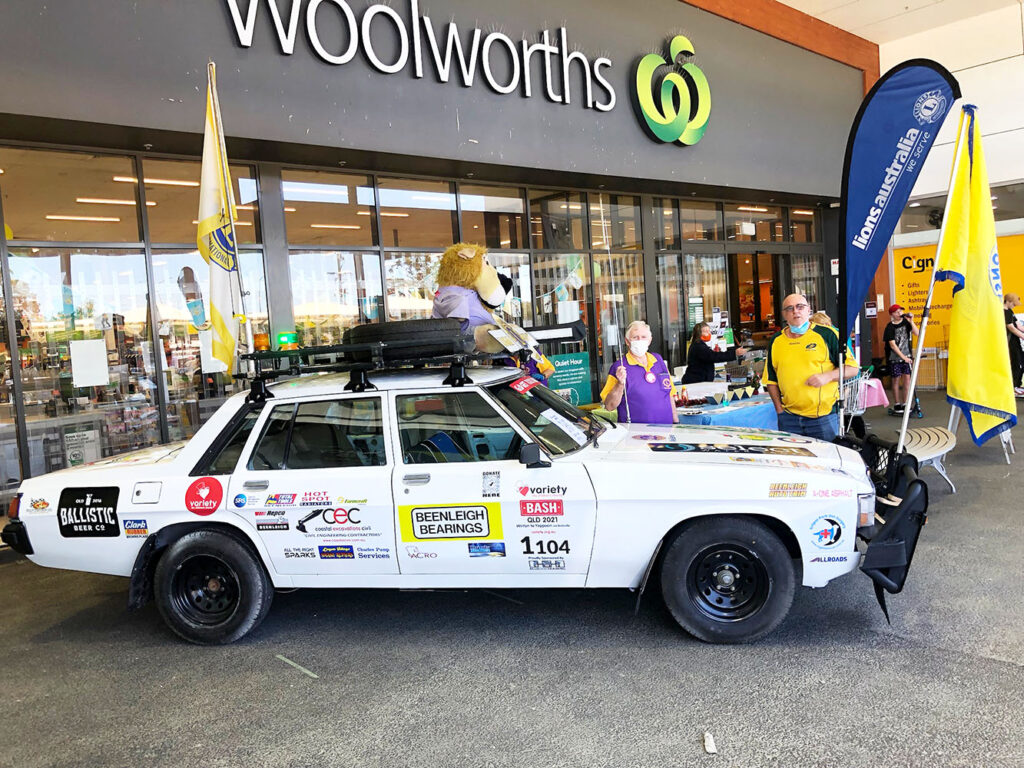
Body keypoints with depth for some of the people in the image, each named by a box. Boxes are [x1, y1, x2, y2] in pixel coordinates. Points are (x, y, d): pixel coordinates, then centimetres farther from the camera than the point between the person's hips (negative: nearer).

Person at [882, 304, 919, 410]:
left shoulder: (905, 322, 2)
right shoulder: (890, 327, -9)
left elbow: (917, 333, -6)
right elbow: (892, 345, -11)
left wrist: (911, 321, -18)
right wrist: (903, 357, -13)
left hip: (907, 355, 3)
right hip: (895, 357, -3)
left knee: (907, 378, 2)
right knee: (896, 379, 3)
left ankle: (905, 403, 10)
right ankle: (896, 404, 13)